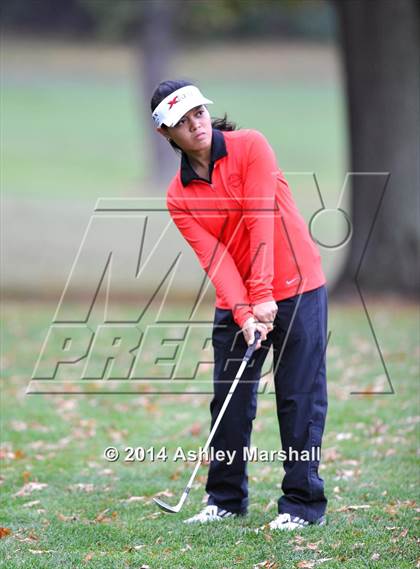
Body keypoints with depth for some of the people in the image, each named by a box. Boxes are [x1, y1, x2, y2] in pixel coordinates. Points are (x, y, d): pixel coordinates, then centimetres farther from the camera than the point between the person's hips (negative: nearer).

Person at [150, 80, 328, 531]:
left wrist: (263, 295, -22)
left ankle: (303, 502, 1)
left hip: (296, 291, -4)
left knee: (300, 400, -3)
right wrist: (243, 314, -22)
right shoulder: (179, 197, 0)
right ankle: (226, 498, 17)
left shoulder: (250, 146, -9)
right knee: (229, 401, 4)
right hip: (235, 305, 4)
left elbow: (261, 220, -16)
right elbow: (214, 257, -9)